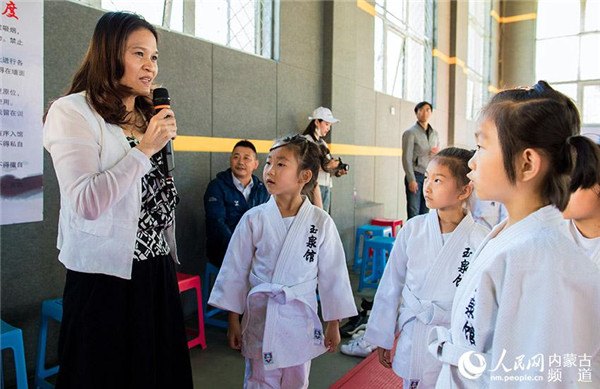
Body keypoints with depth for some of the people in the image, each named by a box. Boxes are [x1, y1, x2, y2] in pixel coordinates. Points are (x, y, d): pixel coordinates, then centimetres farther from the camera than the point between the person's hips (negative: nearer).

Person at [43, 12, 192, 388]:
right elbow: (86, 203, -22)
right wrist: (145, 148, -18)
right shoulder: (72, 112, -9)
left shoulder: (148, 117, 12)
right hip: (106, 277, -6)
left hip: (157, 271, 7)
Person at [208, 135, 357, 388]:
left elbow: (332, 274, -1)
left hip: (301, 320, 1)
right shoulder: (254, 219, -9)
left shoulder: (321, 222, -9)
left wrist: (333, 324, 5)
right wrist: (233, 321, 3)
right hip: (260, 317, 0)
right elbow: (236, 271, -1)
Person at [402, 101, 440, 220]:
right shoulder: (410, 132, -2)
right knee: (413, 212, -7)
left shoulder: (434, 133, 15)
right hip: (416, 175, -5)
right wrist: (411, 180, -14)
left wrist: (437, 152, -3)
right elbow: (407, 158, -7)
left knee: (425, 213, 7)